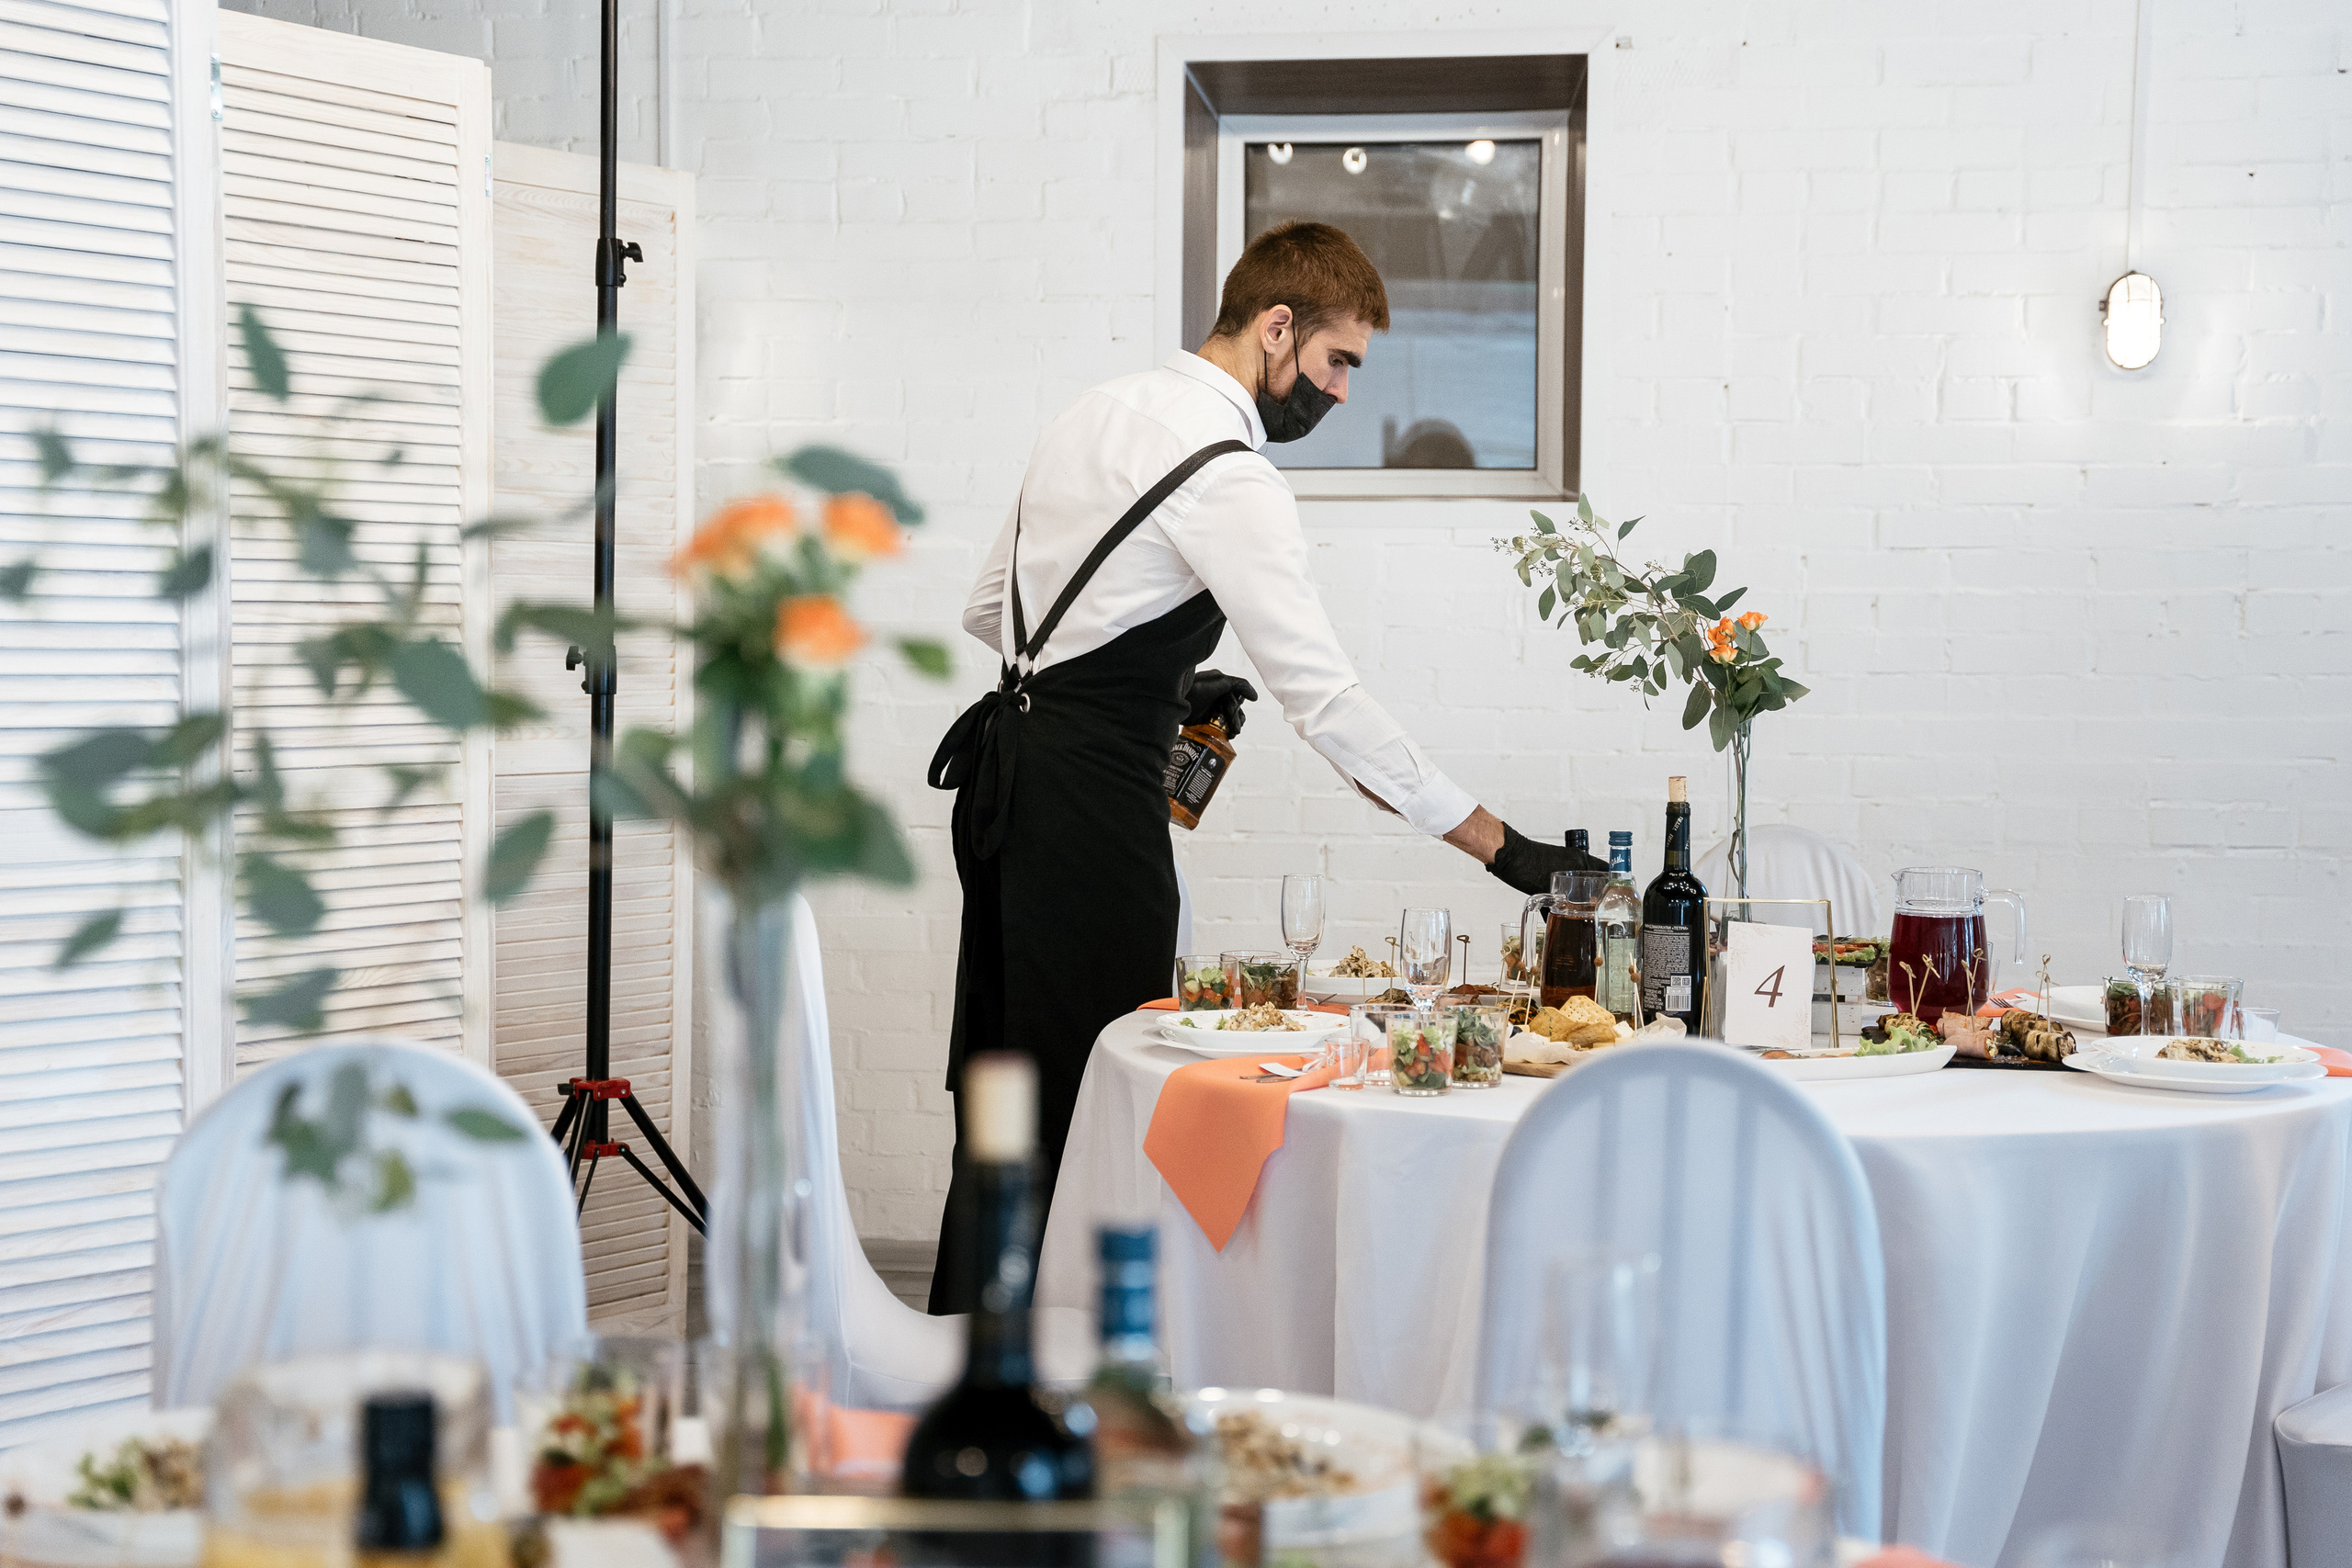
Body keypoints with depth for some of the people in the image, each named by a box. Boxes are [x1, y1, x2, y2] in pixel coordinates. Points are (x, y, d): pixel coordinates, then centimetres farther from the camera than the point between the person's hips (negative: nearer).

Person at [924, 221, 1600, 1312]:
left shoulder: (1098, 412, 13)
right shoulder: (1228, 477, -15)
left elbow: (988, 611, 20)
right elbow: (1324, 699, -21)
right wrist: (1499, 845, -19)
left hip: (1004, 773, 10)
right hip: (1088, 801, -10)